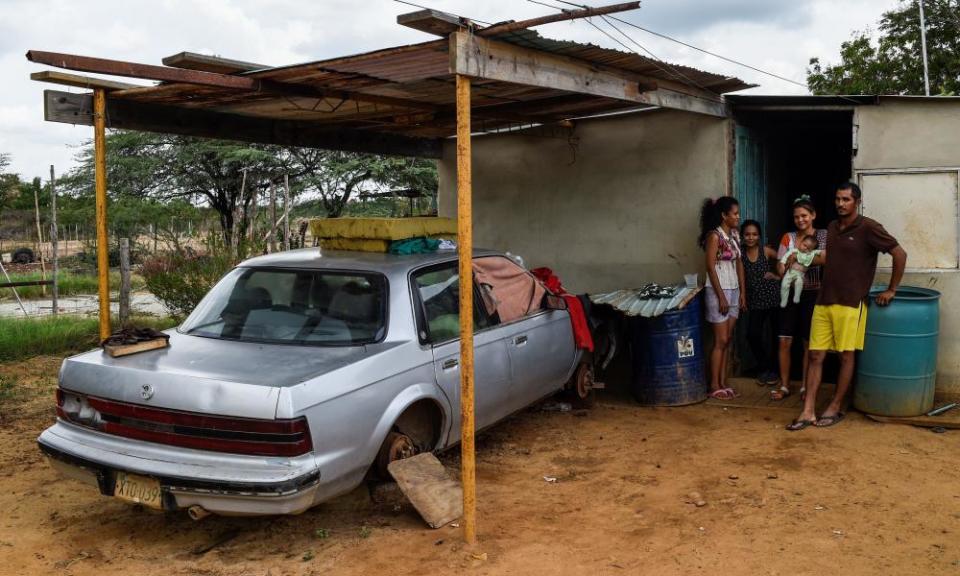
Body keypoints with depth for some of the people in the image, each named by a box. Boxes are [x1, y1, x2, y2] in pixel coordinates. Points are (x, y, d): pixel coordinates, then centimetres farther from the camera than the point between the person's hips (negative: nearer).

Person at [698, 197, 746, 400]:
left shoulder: (735, 235, 10)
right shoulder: (714, 236, -13)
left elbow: (739, 264, 14)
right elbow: (711, 268, -16)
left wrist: (742, 292, 10)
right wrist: (721, 296, -17)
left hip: (734, 291, 8)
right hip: (718, 291, -8)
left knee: (727, 340, 9)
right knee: (720, 341, -4)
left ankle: (723, 383, 16)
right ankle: (714, 386, 4)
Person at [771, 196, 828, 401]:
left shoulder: (823, 235, 1)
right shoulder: (788, 238, 7)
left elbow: (824, 258, -15)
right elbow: (781, 269, 1)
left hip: (812, 294, -2)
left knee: (809, 343, 6)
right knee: (784, 342, 1)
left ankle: (805, 386, 16)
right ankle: (784, 385, 11)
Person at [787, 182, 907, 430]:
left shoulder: (868, 228, -8)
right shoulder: (832, 228, 13)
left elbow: (899, 254, -9)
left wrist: (891, 290, -6)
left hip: (850, 303, -6)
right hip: (823, 301, 6)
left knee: (846, 356, 4)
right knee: (815, 355, 2)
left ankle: (835, 408, 16)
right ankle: (808, 412, 4)